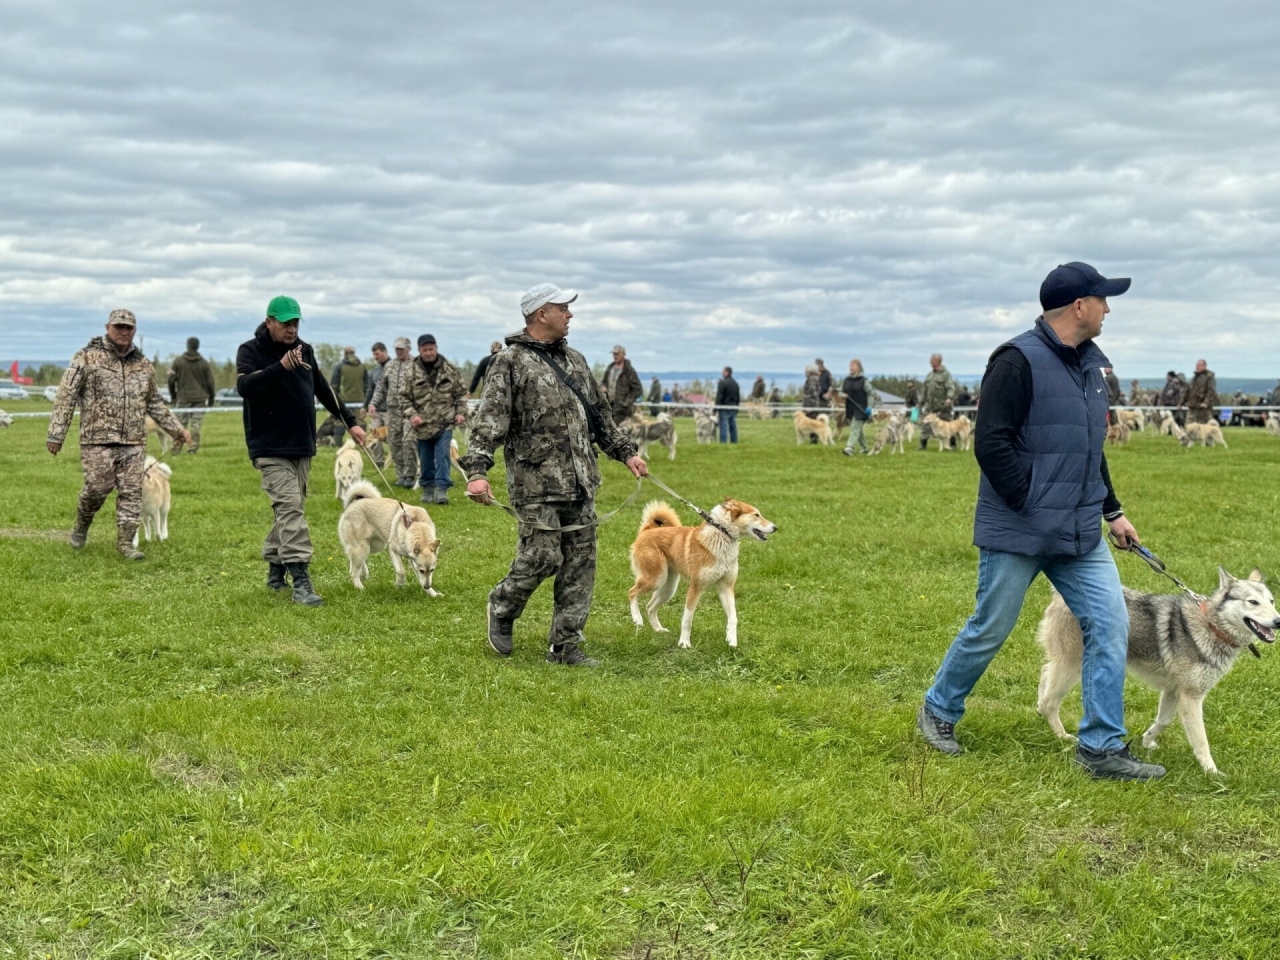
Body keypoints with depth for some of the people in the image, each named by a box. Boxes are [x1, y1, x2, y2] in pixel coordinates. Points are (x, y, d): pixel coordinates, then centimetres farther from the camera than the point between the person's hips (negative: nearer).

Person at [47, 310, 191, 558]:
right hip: (97, 439, -4)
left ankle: (126, 541, 7)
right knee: (97, 488, -6)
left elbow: (154, 403, 25)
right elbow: (66, 396, -3)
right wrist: (56, 434, -8)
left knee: (131, 492, 0)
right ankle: (81, 526, 22)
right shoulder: (87, 358, -1)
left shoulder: (143, 364, 14)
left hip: (134, 442, 4)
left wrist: (176, 429, 23)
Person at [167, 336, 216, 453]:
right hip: (200, 399, 0)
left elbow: (171, 380, 1)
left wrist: (173, 396, 13)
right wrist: (211, 399, 12)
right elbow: (210, 383, 3)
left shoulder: (178, 361, 2)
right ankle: (192, 448, -5)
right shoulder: (204, 363, 2)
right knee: (196, 425, -1)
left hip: (183, 398, 0)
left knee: (180, 424, 4)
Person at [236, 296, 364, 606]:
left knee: (292, 509, 11)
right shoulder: (250, 351, -6)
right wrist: (280, 367, -35)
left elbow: (324, 390, 23)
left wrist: (349, 422, 24)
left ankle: (275, 570, 25)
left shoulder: (304, 351, 12)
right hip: (270, 448, -7)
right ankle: (300, 581, -21)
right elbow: (244, 386, -25)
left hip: (302, 446, 7)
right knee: (290, 506, -17)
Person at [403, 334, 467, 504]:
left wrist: (461, 412, 0)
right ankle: (428, 489, 22)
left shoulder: (450, 369, 2)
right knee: (426, 460, 9)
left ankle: (442, 488, -10)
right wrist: (411, 415, -10)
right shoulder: (412, 372, -2)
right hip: (422, 425, 1)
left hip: (445, 422, -1)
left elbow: (461, 393, 10)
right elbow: (405, 397, 3)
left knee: (442, 455, -10)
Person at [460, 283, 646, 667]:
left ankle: (565, 646, 13)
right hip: (537, 482, -7)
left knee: (579, 566, 5)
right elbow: (490, 420, -13)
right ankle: (502, 609, 21)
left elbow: (601, 414, 27)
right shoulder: (511, 362, -5)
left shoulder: (575, 360, 17)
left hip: (580, 482, 7)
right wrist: (476, 470, -24)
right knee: (542, 557, -8)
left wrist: (626, 451, 24)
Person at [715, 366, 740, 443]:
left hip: (724, 408, -7)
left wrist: (716, 409, -12)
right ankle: (734, 442, 12)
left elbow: (719, 397, -14)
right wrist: (736, 409, 24)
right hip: (733, 408, 7)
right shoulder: (735, 383, 13)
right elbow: (738, 398, 20)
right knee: (733, 427, 10)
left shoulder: (722, 383, -12)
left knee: (724, 426, -8)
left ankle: (723, 442, -12)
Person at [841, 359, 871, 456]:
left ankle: (849, 448, -22)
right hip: (850, 408, 6)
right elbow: (840, 391, 15)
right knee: (857, 429, 13)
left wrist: (869, 407, -11)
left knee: (855, 428, -13)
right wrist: (843, 395, -10)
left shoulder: (863, 381, -5)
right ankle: (864, 448, 27)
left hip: (860, 408, -6)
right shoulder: (846, 380, 9)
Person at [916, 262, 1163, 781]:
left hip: (1081, 535, 7)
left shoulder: (1089, 363, 13)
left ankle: (1102, 747, 7)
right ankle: (938, 711, 28)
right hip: (1018, 534, -7)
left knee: (1110, 625, -1)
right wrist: (1030, 505, -18)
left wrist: (1112, 511, 20)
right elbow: (991, 443, -20)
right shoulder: (1018, 361, -14)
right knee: (989, 630, 5)